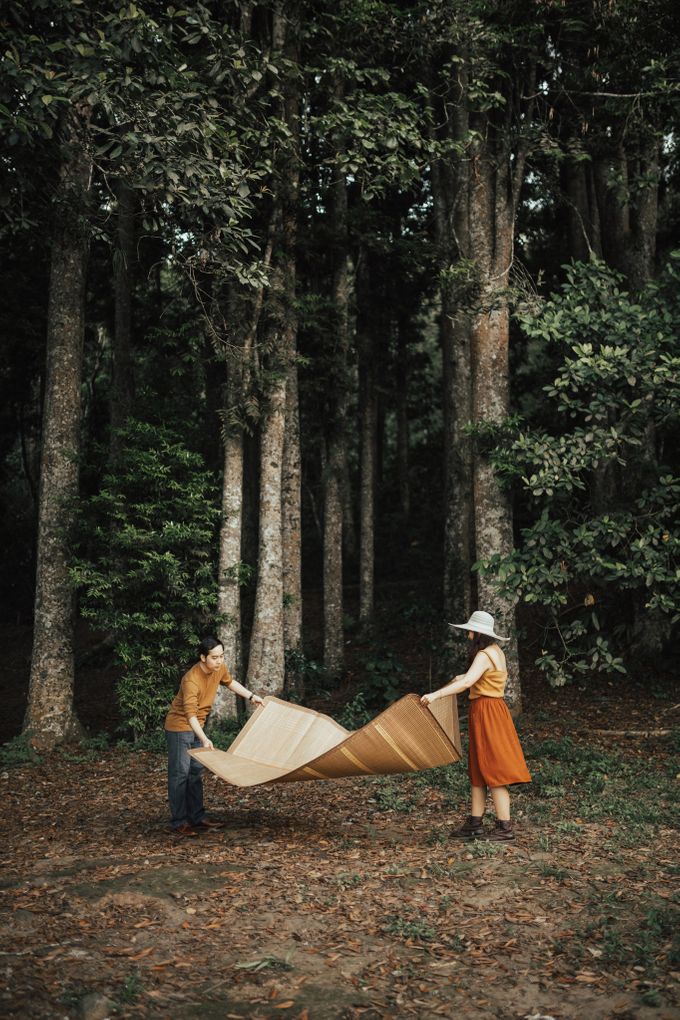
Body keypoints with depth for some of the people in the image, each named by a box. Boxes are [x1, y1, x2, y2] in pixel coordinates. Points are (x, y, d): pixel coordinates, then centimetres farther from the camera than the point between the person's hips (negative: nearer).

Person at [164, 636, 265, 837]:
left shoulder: (220, 669, -8)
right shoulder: (191, 680, -31)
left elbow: (229, 682, 17)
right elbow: (190, 714, -39)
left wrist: (251, 696, 13)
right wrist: (204, 739, -49)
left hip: (197, 726, 8)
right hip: (180, 726, -8)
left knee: (196, 772, 12)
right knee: (180, 774, -6)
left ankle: (197, 817, 18)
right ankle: (179, 823, -1)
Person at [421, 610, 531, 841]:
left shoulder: (484, 656, -18)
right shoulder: (496, 651, 12)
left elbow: (466, 683, -32)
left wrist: (436, 695, -38)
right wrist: (464, 676, 23)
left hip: (486, 713, -10)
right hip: (487, 711, 10)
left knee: (492, 770, -6)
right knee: (478, 769, 13)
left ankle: (505, 827, -1)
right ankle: (475, 824, 18)